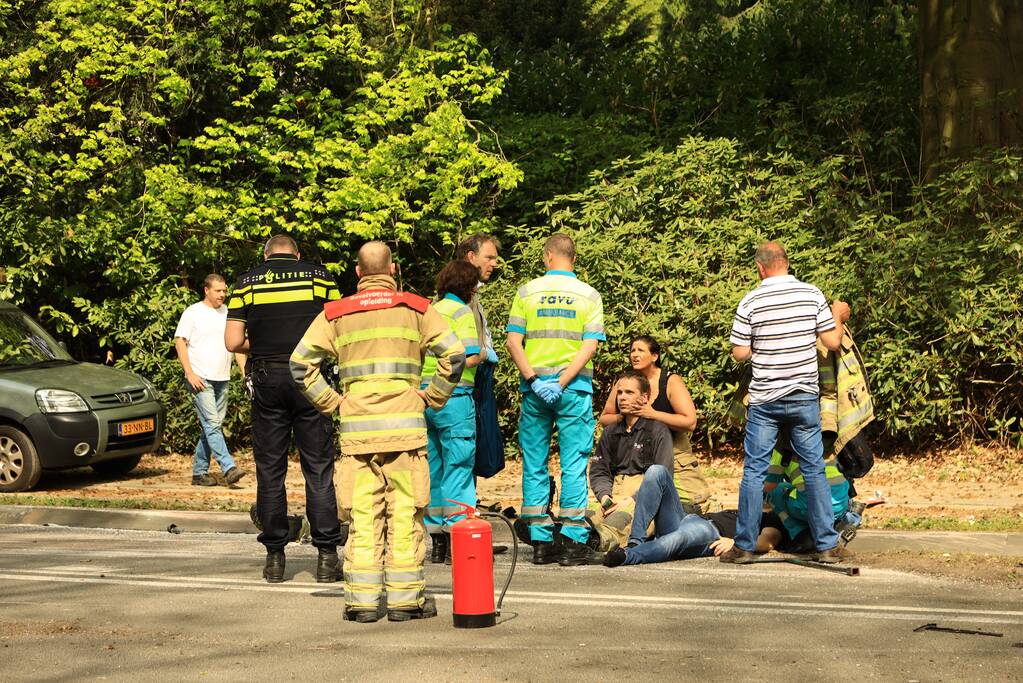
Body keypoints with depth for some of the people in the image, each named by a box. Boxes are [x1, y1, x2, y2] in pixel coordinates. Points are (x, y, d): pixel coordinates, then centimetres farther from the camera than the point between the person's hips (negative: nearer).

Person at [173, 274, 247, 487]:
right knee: (212, 424, -15)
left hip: (222, 379, 6)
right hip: (201, 379, -6)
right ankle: (228, 467, -22)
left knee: (211, 426, 7)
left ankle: (199, 471, 14)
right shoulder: (193, 313, -2)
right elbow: (180, 342, -5)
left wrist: (245, 371, 8)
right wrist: (190, 373, -13)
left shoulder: (228, 314, 15)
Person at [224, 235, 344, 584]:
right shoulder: (321, 276, 5)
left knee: (270, 470, 7)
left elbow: (233, 342, 0)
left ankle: (275, 556, 8)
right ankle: (326, 555, 1)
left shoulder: (248, 281, 6)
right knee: (319, 468, 3)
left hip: (267, 380, 1)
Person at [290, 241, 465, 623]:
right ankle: (405, 598, 4)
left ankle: (362, 600, 4)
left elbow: (301, 362, 2)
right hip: (405, 425, -1)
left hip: (356, 425, 1)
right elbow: (454, 354, -4)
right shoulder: (416, 310, 5)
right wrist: (433, 397, 5)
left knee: (362, 516, 4)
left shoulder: (336, 314, 8)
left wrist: (330, 402, 8)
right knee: (405, 513, 2)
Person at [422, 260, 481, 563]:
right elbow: (469, 357, -15)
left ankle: (437, 542, 14)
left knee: (433, 468, 10)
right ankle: (456, 538, -4)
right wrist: (483, 354, 4)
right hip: (453, 396, -7)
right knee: (458, 466, -3)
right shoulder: (462, 312, -6)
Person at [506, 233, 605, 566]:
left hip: (534, 387, 1)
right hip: (575, 388, -1)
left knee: (535, 464, 7)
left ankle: (540, 542, 8)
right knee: (574, 464, 2)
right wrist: (561, 382, -11)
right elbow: (590, 346, -8)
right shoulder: (588, 295, 2)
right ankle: (572, 542, -1)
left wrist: (534, 380, -8)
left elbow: (513, 342, -4)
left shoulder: (526, 292, 4)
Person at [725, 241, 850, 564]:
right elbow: (833, 342, 0)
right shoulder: (812, 295, -3)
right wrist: (838, 316, 19)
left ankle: (744, 546, 6)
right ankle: (827, 545, 11)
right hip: (804, 397, 2)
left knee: (754, 471, 4)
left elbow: (740, 353, -5)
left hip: (764, 400, -1)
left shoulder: (751, 302, -7)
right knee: (814, 470, 8)